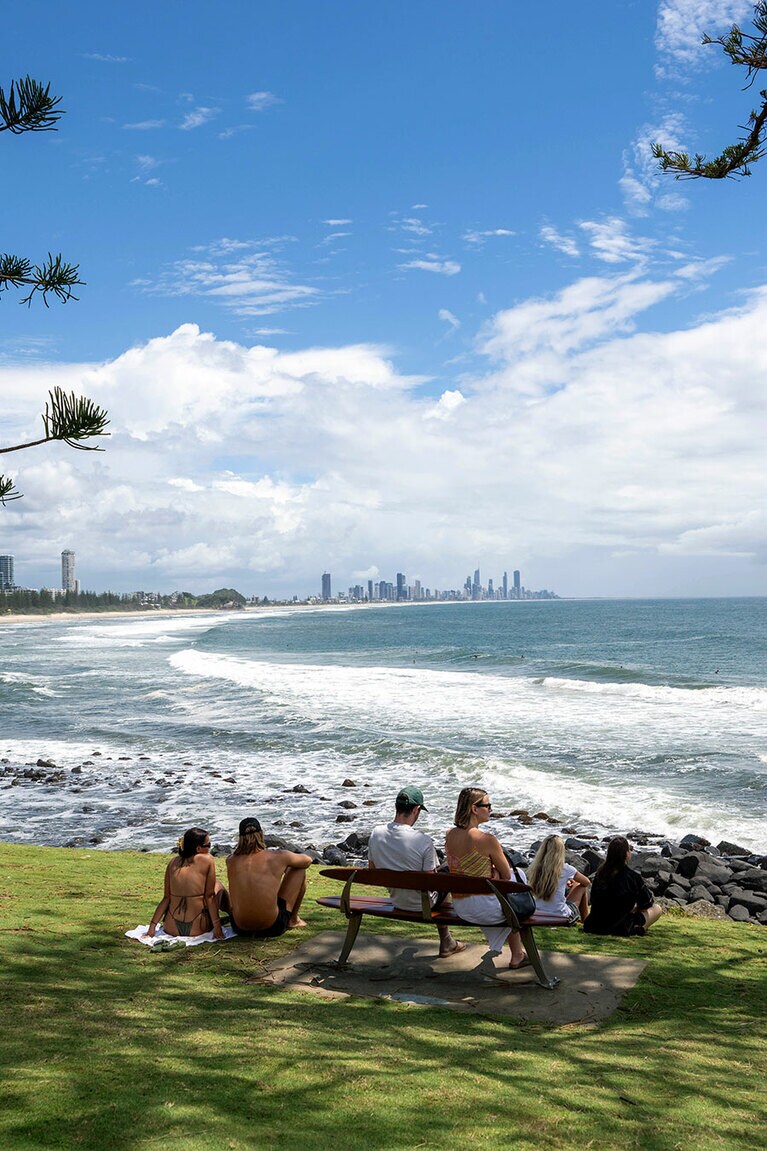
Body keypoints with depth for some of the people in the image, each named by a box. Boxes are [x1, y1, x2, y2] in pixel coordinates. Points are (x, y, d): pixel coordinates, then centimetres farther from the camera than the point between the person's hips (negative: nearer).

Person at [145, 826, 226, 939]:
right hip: (197, 929, -4)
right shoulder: (207, 860, -7)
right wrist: (217, 926, -4)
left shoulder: (173, 862, 5)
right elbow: (209, 896, -8)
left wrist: (152, 926, 5)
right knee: (217, 886, 18)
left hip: (171, 929, 4)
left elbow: (166, 898, 3)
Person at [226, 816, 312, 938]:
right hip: (273, 928, -3)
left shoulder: (231, 861, -1)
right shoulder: (277, 858, -10)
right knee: (300, 870, 14)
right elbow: (308, 860, 11)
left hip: (240, 929, 4)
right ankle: (293, 920, 28)